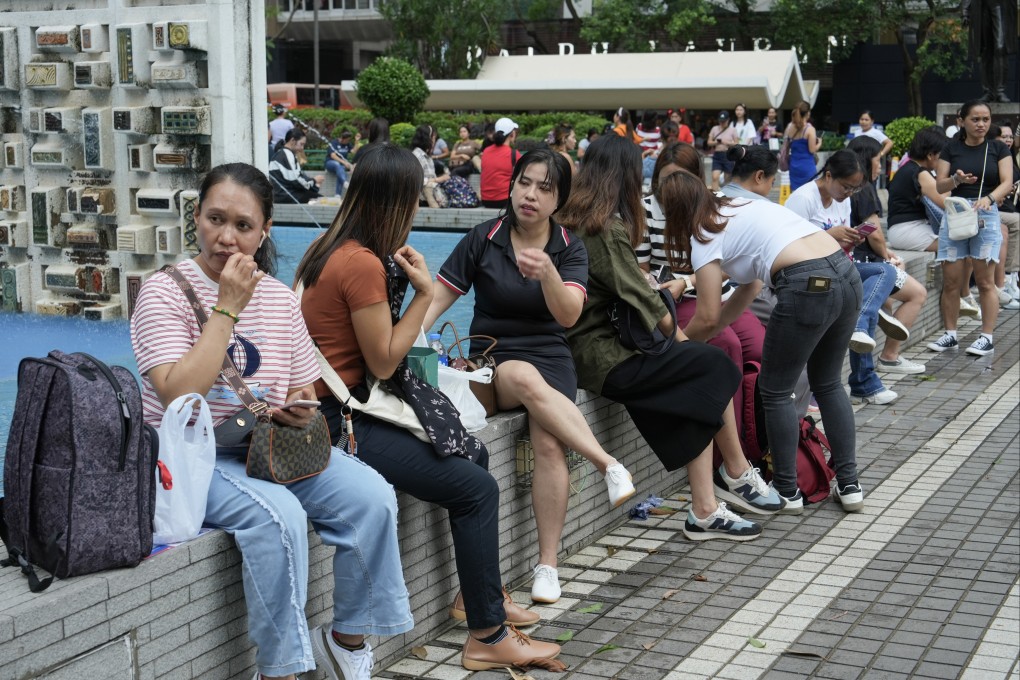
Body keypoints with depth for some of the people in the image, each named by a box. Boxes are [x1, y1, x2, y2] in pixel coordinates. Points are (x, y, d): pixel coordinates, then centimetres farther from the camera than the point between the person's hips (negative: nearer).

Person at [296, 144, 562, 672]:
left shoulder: (329, 247, 9)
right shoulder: (362, 263, -21)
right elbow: (383, 362, -15)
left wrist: (400, 279, 6)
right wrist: (423, 293, -12)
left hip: (334, 405, 10)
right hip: (339, 424, -10)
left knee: (471, 454, 20)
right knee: (477, 488, -8)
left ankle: (477, 592, 32)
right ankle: (487, 637, 0)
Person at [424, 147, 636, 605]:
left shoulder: (569, 249, 3)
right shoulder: (484, 239, 1)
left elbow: (568, 315, -13)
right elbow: (438, 299, -1)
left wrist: (547, 272, -31)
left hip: (549, 356, 1)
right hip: (492, 360, -1)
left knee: (549, 443, -27)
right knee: (526, 379, -38)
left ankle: (547, 566, -21)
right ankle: (609, 464, -37)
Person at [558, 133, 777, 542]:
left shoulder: (570, 221, 10)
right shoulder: (606, 229, -17)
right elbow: (643, 302, -13)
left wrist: (665, 292, 28)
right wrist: (679, 336, 3)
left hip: (585, 351, 9)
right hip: (605, 361, -9)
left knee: (698, 398, 6)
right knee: (714, 366, 0)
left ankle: (704, 512, 5)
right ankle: (738, 476, 14)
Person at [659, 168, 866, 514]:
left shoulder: (705, 236, 2)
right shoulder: (743, 206, 25)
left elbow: (710, 315, 3)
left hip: (808, 287, -8)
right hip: (847, 275, 8)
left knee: (775, 391, 10)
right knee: (828, 384, 23)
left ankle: (787, 491, 18)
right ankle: (849, 485, 24)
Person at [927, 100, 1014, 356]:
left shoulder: (997, 148, 7)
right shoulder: (952, 149, 8)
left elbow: (1007, 182, -3)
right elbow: (939, 185, 3)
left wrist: (989, 198, -22)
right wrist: (956, 179, -18)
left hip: (986, 214, -1)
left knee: (985, 280, -3)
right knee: (950, 280, 0)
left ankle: (987, 337, 2)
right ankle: (950, 334, 10)